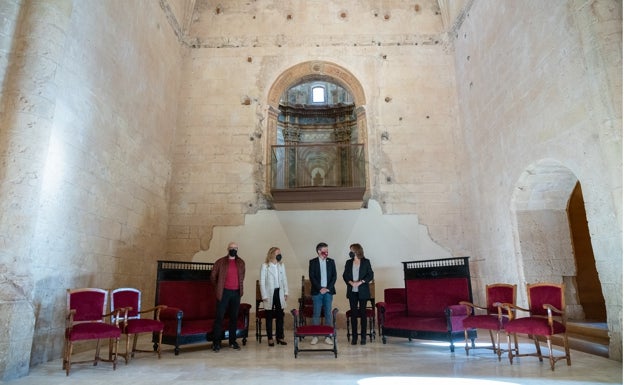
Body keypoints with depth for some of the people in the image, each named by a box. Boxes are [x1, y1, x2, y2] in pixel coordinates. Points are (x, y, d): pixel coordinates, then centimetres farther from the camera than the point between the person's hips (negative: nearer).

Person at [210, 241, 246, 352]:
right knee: (219, 317, -3)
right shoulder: (220, 262, -3)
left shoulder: (241, 263, 7)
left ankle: (232, 341, 20)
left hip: (236, 293, 4)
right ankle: (216, 342, 6)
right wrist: (219, 287, 8)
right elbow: (213, 276, 5)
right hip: (224, 292, -3)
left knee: (234, 317, 9)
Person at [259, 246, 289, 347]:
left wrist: (286, 292, 5)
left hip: (279, 293, 4)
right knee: (269, 317, 6)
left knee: (280, 316, 8)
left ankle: (280, 336, 20)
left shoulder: (281, 265, 6)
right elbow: (262, 282, -8)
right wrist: (264, 296, -11)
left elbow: (284, 279, 10)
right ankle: (270, 338, 16)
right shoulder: (265, 266, -7)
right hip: (270, 293, -4)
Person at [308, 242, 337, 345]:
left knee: (328, 313, 5)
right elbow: (312, 277, -5)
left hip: (328, 291, 2)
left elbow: (334, 276, 4)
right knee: (316, 314, 2)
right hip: (317, 292, -2)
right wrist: (320, 289, -11)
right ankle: (315, 336, 11)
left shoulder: (331, 262, 7)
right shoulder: (313, 262, 0)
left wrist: (328, 288, -6)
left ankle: (328, 336, 12)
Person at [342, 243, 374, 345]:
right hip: (352, 291, 3)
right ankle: (354, 336, 11)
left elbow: (370, 275, -4)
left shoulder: (366, 262, -1)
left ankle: (363, 337, 10)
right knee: (353, 313, 4)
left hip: (363, 291, -2)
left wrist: (360, 282, -15)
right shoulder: (348, 262, 8)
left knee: (363, 313, 2)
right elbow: (345, 275, 7)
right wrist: (350, 282, -12)